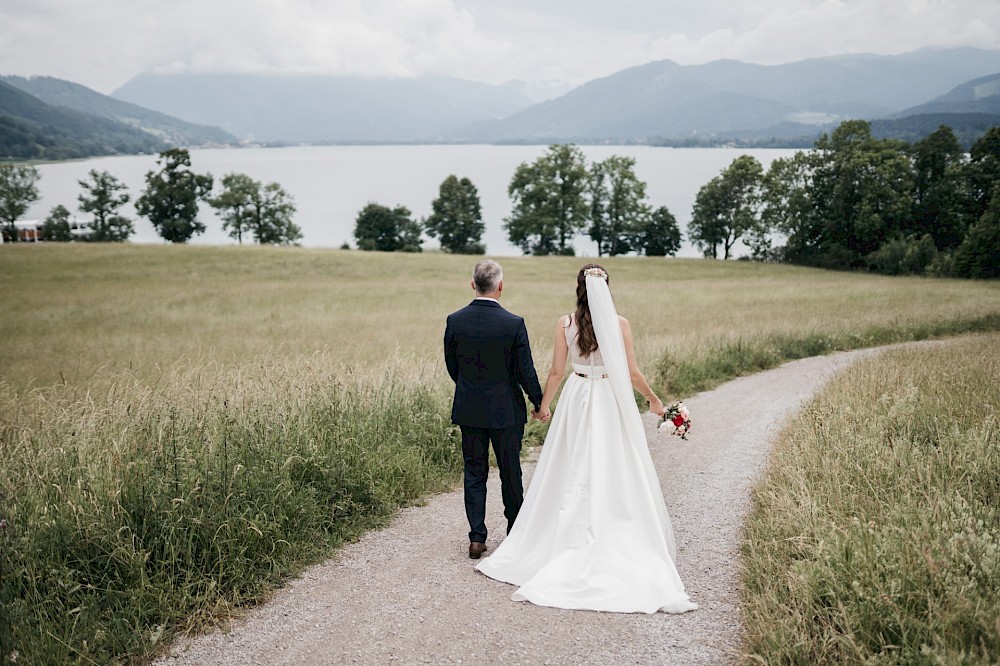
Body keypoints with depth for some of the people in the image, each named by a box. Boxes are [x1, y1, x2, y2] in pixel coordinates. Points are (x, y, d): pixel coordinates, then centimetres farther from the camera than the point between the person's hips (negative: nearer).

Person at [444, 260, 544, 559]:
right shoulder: (514, 323, -16)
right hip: (506, 410, -2)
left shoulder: (454, 321, -7)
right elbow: (525, 371, -10)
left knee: (474, 473, 11)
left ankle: (477, 538, 9)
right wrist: (538, 402, 6)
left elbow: (451, 365, 5)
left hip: (468, 409, 2)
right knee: (510, 472, 14)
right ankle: (516, 532, 30)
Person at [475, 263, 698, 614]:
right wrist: (653, 400, 11)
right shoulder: (619, 323, -7)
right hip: (612, 404, -1)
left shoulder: (565, 323, -4)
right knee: (616, 476, 6)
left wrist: (544, 405, 14)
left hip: (577, 402, 1)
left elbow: (556, 371, 0)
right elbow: (632, 374, -5)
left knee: (574, 473, 11)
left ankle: (573, 542, 18)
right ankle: (622, 548, 11)